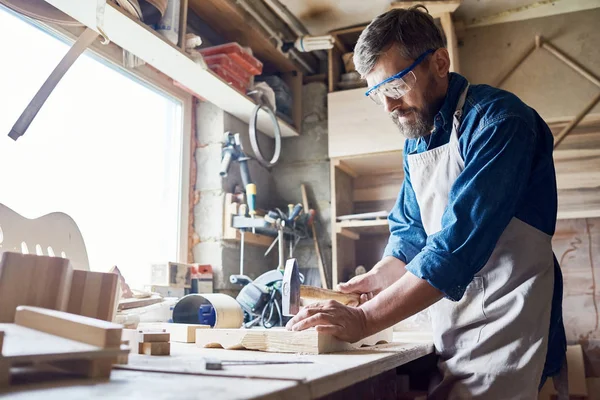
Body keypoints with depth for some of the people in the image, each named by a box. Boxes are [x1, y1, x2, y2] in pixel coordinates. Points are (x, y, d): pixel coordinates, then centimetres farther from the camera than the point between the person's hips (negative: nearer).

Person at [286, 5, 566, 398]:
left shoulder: (498, 120, -17)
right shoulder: (416, 138, 9)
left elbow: (461, 240, -27)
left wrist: (365, 319, -28)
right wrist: (376, 280, -4)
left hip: (507, 323, -6)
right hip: (452, 332, 7)